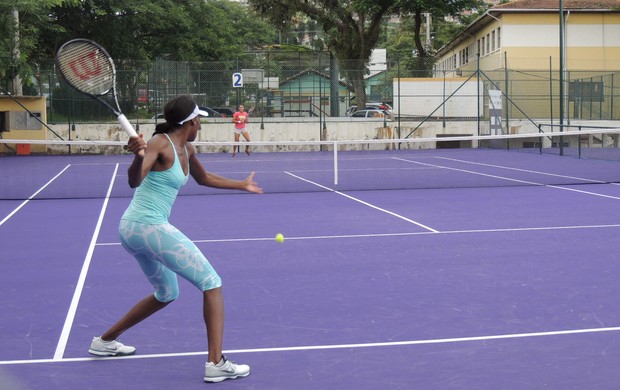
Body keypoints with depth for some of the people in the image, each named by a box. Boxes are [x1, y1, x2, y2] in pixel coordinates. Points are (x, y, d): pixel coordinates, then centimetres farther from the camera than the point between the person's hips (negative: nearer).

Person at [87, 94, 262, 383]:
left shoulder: (186, 149, 10)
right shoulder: (160, 144, -16)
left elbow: (204, 178, 29)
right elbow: (134, 181, -31)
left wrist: (241, 185, 36)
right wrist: (139, 157, -50)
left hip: (133, 229, 10)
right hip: (150, 227, -10)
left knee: (166, 294, 26)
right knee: (211, 283, -6)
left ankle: (105, 341, 32)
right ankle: (216, 363, -10)